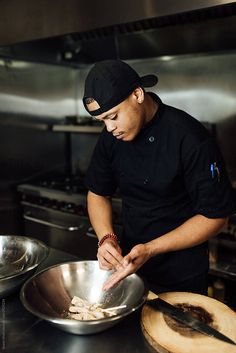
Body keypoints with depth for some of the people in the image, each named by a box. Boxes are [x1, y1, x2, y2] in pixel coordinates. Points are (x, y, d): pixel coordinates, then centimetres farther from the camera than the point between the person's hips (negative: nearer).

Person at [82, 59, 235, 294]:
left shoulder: (190, 139, -24)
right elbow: (98, 193, 3)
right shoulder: (111, 136, -7)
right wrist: (106, 238, -15)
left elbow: (215, 216, -19)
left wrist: (150, 249, -26)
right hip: (129, 260, 5)